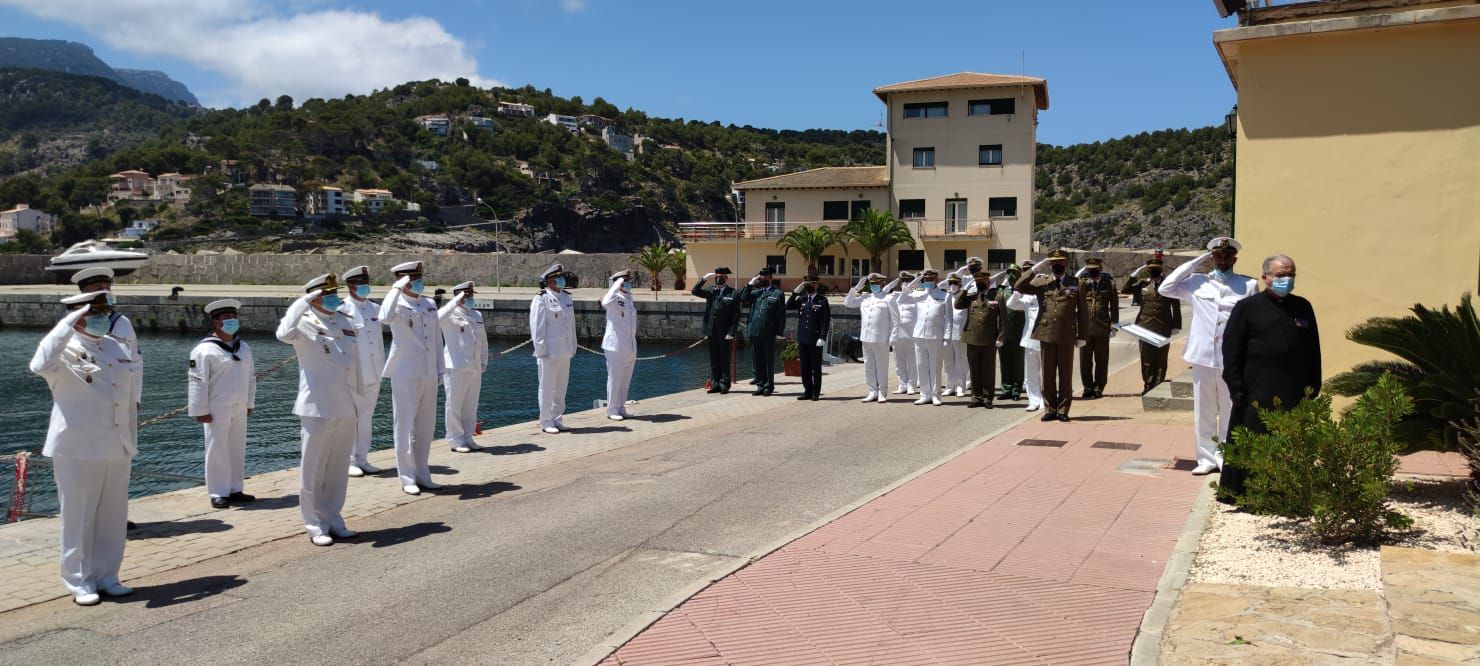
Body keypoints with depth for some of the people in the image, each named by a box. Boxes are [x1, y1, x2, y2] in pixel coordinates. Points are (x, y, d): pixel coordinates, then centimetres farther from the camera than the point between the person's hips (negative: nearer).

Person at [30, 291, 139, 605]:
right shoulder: (67, 350, -7)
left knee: (113, 518, 11)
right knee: (79, 517, 3)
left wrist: (131, 442, 16)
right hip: (78, 450, -6)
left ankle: (106, 577, 23)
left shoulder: (118, 349, 11)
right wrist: (68, 324, -27)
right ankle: (80, 583, 14)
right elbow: (41, 364, -32)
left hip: (116, 449, 6)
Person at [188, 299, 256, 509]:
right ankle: (218, 493, 7)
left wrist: (250, 403, 15)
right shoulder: (204, 350, -11)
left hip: (239, 408, 6)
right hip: (217, 409, -6)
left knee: (237, 448, 11)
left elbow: (251, 377, 17)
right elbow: (197, 382, -12)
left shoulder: (244, 347, 10)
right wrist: (201, 411, -13)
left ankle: (235, 490, 20)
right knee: (217, 450, 0)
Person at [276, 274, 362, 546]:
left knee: (337, 469, 13)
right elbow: (285, 333, -30)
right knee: (314, 470, 3)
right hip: (317, 409, -6)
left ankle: (333, 520, 24)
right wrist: (304, 302, -22)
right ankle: (315, 526, 12)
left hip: (346, 409, 6)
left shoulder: (346, 322, 12)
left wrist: (357, 398, 17)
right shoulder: (306, 322, -6)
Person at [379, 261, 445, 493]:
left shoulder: (430, 305, 11)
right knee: (405, 426, 1)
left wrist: (440, 369, 12)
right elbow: (385, 318, -31)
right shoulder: (398, 305, -7)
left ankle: (422, 475, 22)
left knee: (426, 427, 11)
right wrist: (397, 289, -24)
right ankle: (407, 478, 8)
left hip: (429, 374, 6)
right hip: (405, 375, -6)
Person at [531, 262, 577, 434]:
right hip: (549, 352, -7)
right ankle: (546, 423, 7)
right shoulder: (541, 299, -8)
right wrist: (541, 351, -15)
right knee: (547, 387, 0)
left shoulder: (566, 298, 13)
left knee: (561, 387, 12)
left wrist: (572, 348, 14)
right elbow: (537, 327, -12)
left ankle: (557, 420, 22)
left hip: (565, 351, 7)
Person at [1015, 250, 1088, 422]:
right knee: (1048, 375, 6)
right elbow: (1019, 286, -3)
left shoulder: (1076, 283, 6)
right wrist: (1035, 270, -9)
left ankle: (1063, 410, 10)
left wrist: (1081, 336, 2)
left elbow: (1082, 311, 6)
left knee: (1066, 375, 4)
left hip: (1067, 336, -1)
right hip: (1046, 334, 1)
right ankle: (1050, 409, 13)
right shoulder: (1041, 282, 9)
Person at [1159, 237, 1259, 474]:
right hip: (1203, 357, 2)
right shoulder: (1198, 282, 7)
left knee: (1230, 413, 6)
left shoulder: (1248, 285, 3)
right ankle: (1207, 458, 16)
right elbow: (1165, 288, -2)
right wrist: (1196, 262, 1)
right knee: (1203, 413, 7)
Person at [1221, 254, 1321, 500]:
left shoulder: (1303, 308, 11)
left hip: (1294, 396, 4)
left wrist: (1313, 387, 9)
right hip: (1256, 396, -3)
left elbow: (1313, 350, 14)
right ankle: (1239, 492, 10)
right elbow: (1231, 351, -3)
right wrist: (1237, 389, -8)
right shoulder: (1247, 308, -1)